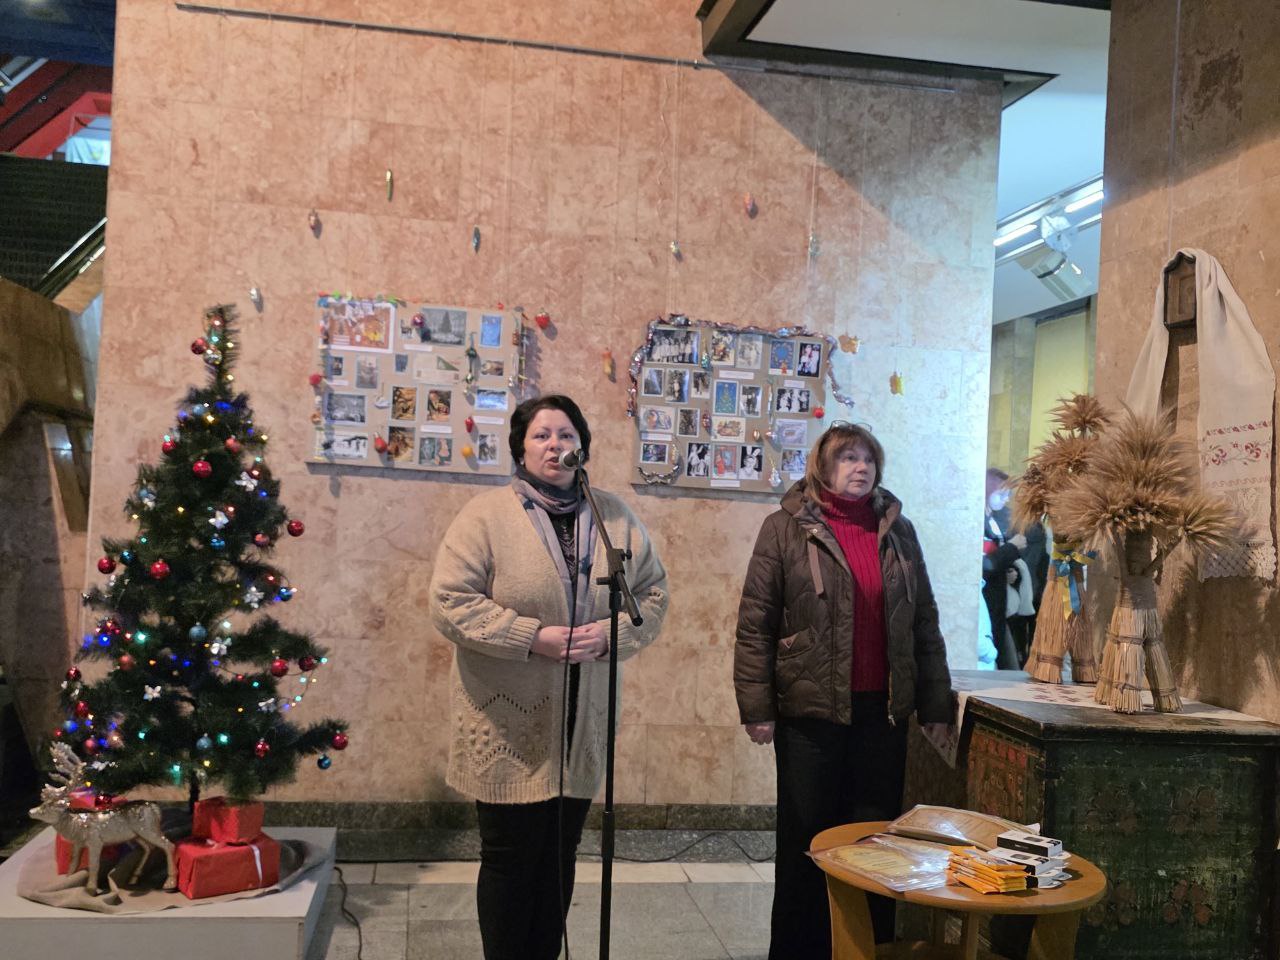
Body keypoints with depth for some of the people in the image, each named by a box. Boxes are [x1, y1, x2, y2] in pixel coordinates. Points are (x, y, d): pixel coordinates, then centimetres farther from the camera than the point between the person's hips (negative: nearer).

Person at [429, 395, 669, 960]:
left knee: (560, 854, 16)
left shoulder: (614, 517, 5)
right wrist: (532, 637, -19)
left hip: (581, 721, 4)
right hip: (508, 723, -4)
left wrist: (609, 633, -11)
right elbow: (451, 602, -12)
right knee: (511, 856, 8)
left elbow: (653, 593, 8)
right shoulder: (486, 516, -8)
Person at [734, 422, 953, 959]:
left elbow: (925, 621, 11)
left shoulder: (898, 531, 9)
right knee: (807, 838, 8)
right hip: (811, 711, -3)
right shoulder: (786, 529, -2)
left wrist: (935, 703, 8)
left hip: (883, 712, 3)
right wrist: (756, 707, -9)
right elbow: (755, 624, -5)